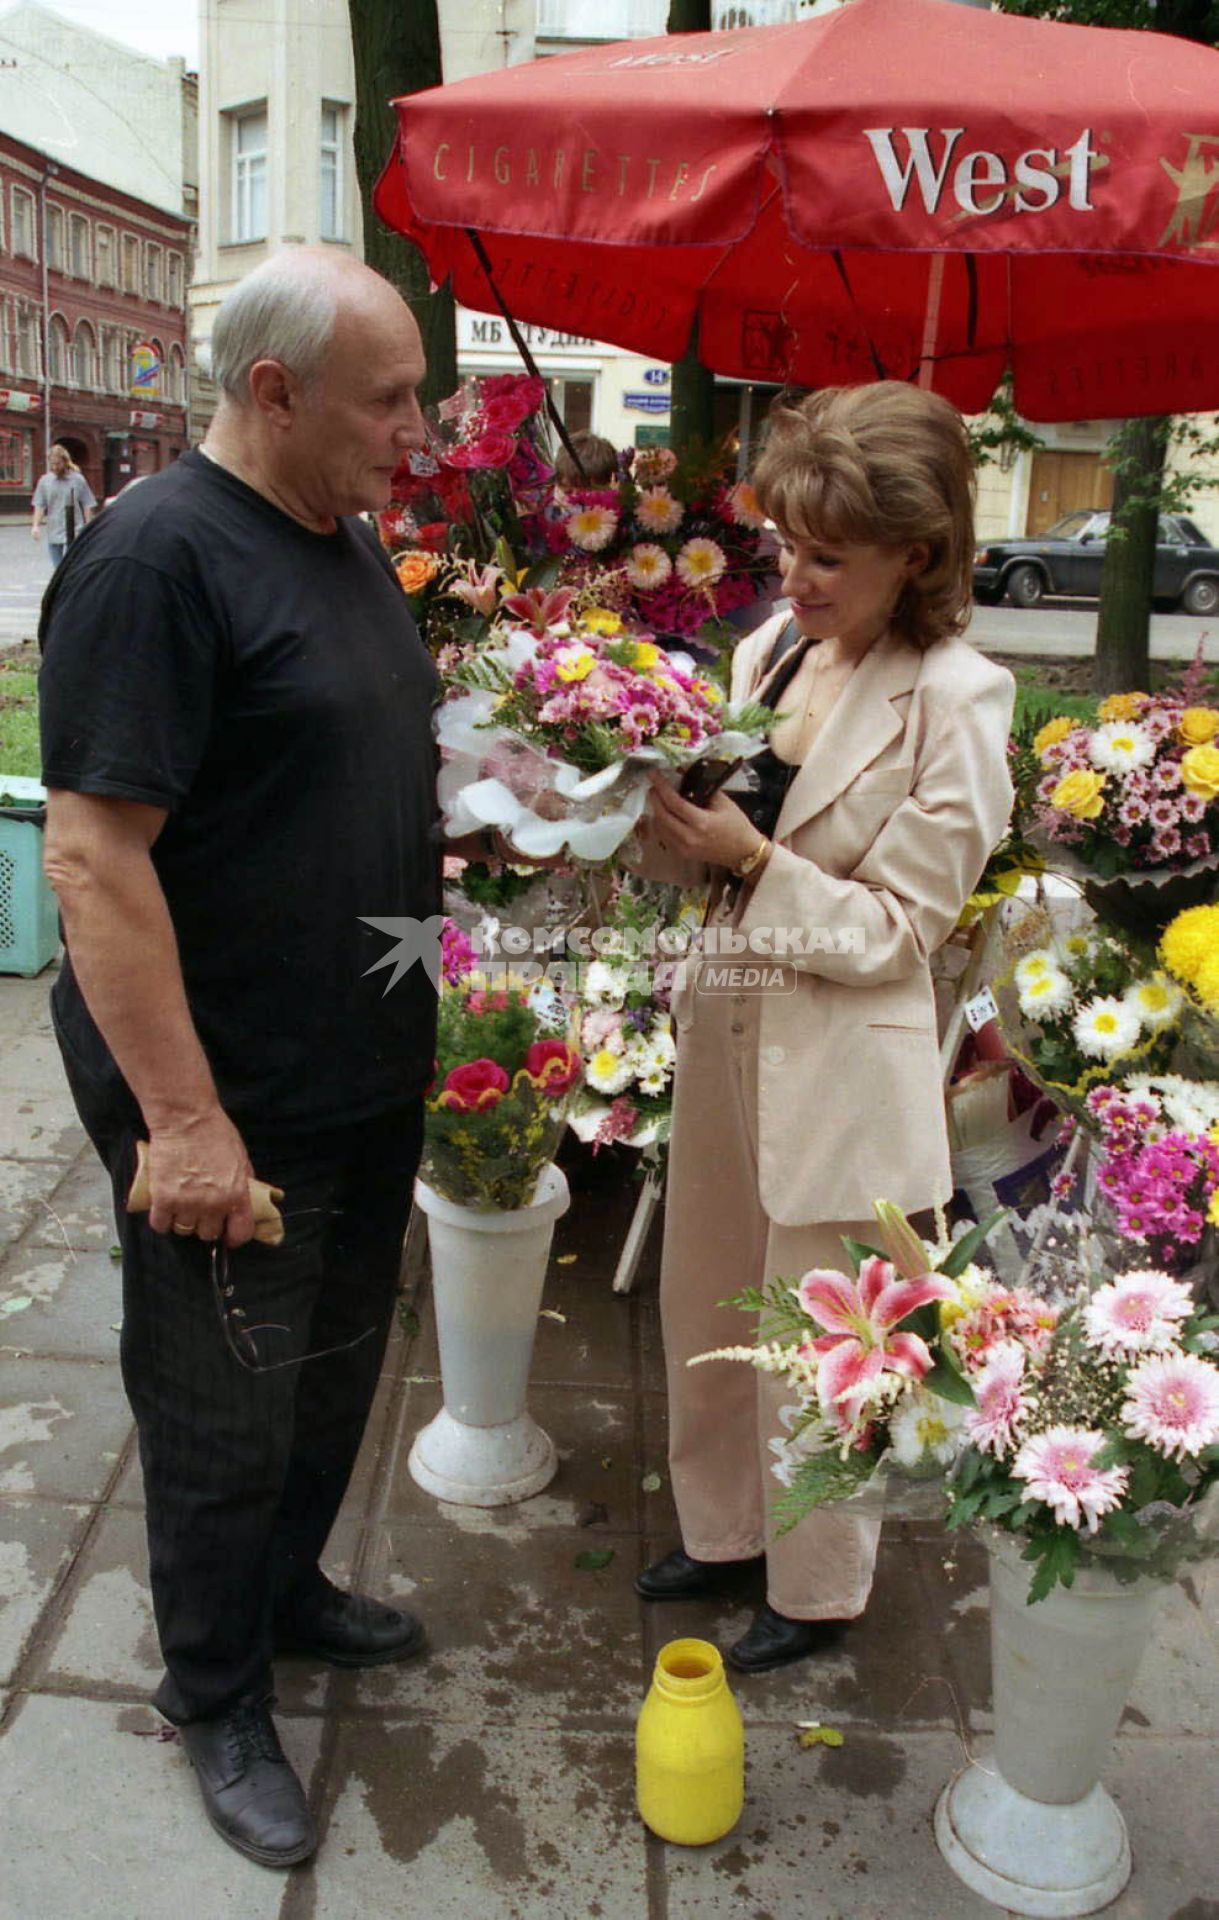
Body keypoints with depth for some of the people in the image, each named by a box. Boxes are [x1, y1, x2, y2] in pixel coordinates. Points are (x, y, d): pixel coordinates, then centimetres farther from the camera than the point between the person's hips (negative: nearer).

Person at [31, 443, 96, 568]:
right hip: (53, 535, 4)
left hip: (73, 534, -4)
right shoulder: (44, 481, 7)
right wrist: (36, 525, -5)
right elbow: (39, 505, 7)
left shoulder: (78, 480, -2)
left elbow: (87, 506, 1)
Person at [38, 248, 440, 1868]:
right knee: (227, 1416, 10)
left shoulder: (349, 539, 9)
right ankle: (217, 1705, 33)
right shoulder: (159, 556, -20)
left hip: (367, 1075, 8)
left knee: (338, 1367, 23)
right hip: (231, 1103, -8)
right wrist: (182, 1116, -24)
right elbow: (93, 853, -24)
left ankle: (290, 1591, 47)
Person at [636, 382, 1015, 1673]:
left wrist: (750, 857, -23)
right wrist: (673, 811, -11)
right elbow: (707, 873, 9)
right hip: (723, 1031, 7)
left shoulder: (955, 703, -15)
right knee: (702, 1312, 20)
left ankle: (817, 1588, 36)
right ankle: (721, 1530, 45)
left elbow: (895, 929, -14)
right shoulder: (771, 647, 2)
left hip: (839, 1066, -6)